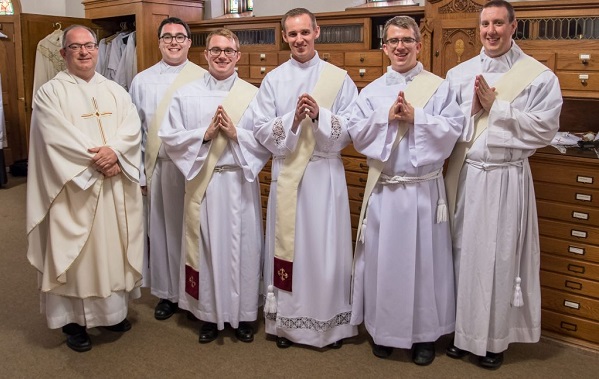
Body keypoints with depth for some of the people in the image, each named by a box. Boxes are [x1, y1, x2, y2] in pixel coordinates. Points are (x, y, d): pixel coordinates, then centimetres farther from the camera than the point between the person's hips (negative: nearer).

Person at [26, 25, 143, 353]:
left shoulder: (115, 91, 11)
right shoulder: (50, 92, -3)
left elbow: (133, 129, -2)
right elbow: (58, 139, -14)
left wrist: (114, 152, -20)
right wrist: (97, 161, -18)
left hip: (115, 188, 4)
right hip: (74, 189, -4)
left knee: (112, 247, 12)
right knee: (75, 251, 3)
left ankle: (113, 308, 28)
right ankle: (74, 318, 17)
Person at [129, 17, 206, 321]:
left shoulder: (204, 79, -2)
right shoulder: (142, 81, 7)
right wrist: (138, 173, 4)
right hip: (159, 168, 2)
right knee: (163, 228, 9)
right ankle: (168, 292, 24)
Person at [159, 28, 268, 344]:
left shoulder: (253, 95, 2)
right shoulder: (185, 94, 5)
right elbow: (169, 136, -1)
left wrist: (236, 134, -16)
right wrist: (205, 133, -13)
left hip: (240, 182, 0)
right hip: (202, 182, 1)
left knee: (242, 246, 6)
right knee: (206, 247, 7)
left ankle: (243, 315, 22)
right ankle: (209, 315, 23)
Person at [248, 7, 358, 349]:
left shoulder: (339, 78, 3)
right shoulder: (273, 80, 5)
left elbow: (352, 130, -4)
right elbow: (262, 131, -2)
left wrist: (319, 115, -19)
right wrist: (293, 119, -18)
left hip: (326, 174, -1)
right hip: (287, 174, 1)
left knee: (327, 247, 3)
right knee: (287, 245, 6)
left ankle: (330, 322, 19)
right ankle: (287, 320, 21)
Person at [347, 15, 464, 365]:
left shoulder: (439, 87, 1)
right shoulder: (372, 91, 8)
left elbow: (453, 131, -8)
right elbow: (357, 134, 0)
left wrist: (415, 117, -17)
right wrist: (387, 117, -13)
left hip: (425, 189, -2)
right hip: (384, 189, 2)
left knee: (424, 260, 5)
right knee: (382, 259, 8)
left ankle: (425, 333, 21)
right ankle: (383, 330, 24)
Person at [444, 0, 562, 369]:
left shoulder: (539, 76, -2)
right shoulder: (459, 73, 8)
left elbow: (545, 128, -11)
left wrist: (496, 106, -13)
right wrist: (472, 110, -13)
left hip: (506, 178, -3)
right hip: (464, 175, 3)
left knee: (499, 258, 5)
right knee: (462, 252, 9)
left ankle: (495, 337, 22)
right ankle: (463, 330, 25)